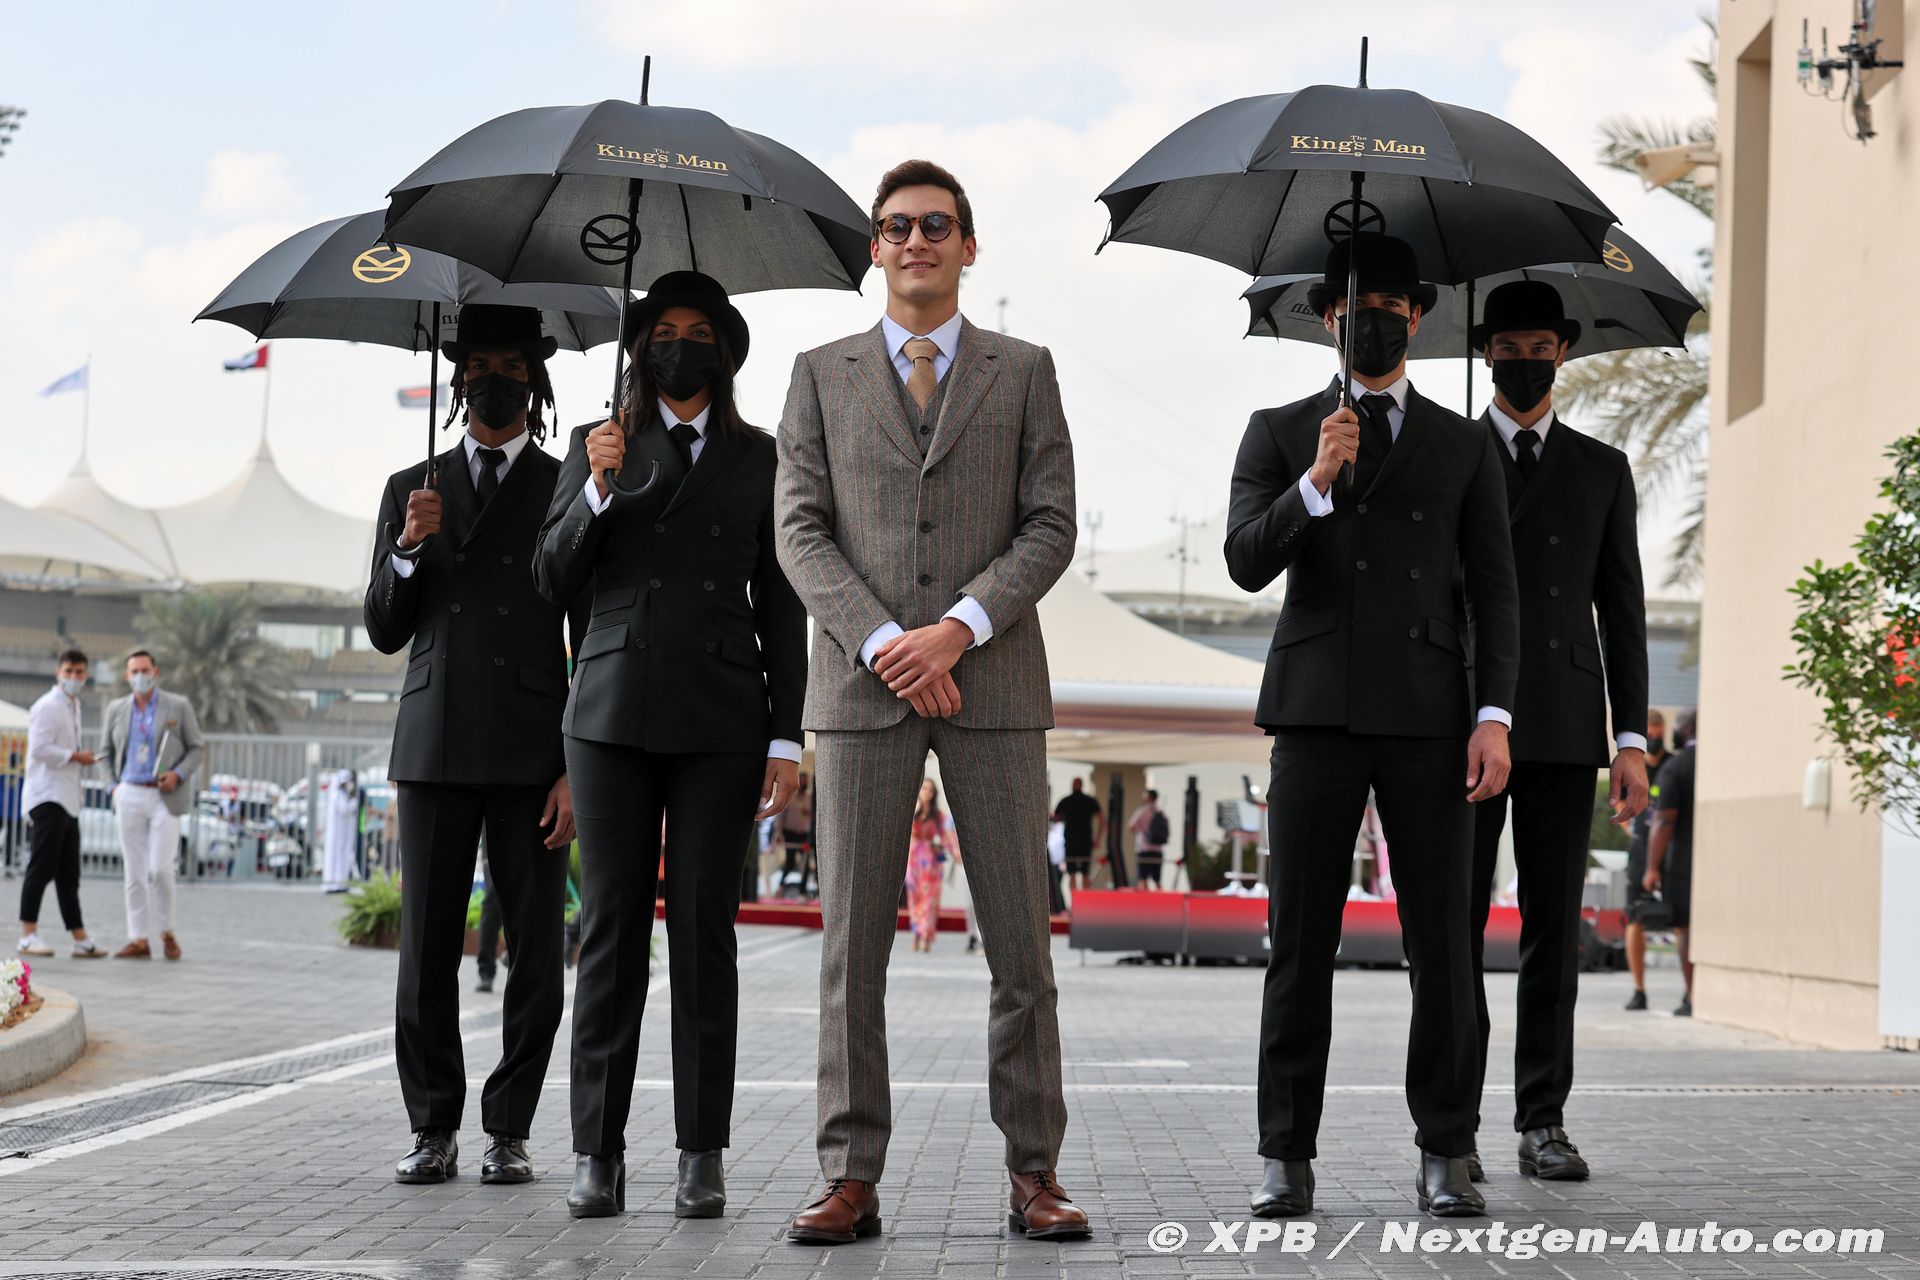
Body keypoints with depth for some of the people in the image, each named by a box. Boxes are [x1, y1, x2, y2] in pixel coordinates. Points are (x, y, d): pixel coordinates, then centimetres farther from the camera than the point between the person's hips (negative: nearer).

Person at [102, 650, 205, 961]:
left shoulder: (179, 707, 1)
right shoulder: (117, 709, 9)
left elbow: (197, 747, 4)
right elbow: (108, 751, 19)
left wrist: (178, 774, -11)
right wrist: (114, 786, 7)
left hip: (165, 797, -3)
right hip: (129, 796, 3)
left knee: (160, 869, -10)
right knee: (134, 871, 2)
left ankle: (167, 932, 9)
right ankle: (139, 940, 6)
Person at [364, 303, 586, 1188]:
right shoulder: (411, 491, 15)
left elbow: (593, 642, 4)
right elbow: (386, 632, 13)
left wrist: (580, 767, -5)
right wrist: (410, 549, -6)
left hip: (532, 751, -2)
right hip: (435, 747, 2)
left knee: (536, 951, -2)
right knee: (427, 949, 1)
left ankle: (510, 1130, 7)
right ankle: (434, 1130, 9)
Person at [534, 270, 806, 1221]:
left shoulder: (759, 458, 11)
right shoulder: (596, 447, 13)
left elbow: (780, 606, 9)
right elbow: (553, 577, 7)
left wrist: (786, 737, 1)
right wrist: (598, 490, -9)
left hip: (720, 722, 0)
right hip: (613, 714, 1)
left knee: (704, 930, -2)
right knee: (612, 928, -2)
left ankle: (702, 1158, 1)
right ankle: (597, 1154, 0)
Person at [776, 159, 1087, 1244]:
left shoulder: (1024, 372, 11)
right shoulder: (823, 375, 12)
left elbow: (1051, 527, 2)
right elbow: (803, 532, 3)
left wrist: (959, 627, -12)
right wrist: (884, 644, -11)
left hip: (994, 683, 0)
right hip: (861, 688, 0)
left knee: (1020, 942, 0)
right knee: (853, 945, -1)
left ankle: (1034, 1174, 6)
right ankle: (855, 1177, 4)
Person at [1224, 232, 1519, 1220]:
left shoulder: (1463, 447, 13)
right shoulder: (1279, 433, 11)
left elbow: (1493, 590, 9)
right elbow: (1247, 564, 0)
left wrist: (1495, 716, -3)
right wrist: (1316, 483, -16)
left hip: (1428, 717, 1)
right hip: (1318, 711, 0)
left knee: (1441, 941, -1)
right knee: (1300, 942, 0)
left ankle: (1446, 1155, 6)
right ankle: (1288, 1157, 5)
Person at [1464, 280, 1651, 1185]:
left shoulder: (1602, 470, 14)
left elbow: (1622, 610, 11)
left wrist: (1632, 737, 2)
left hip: (1565, 729, 1)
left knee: (1554, 929, 1)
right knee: (1455, 925, -3)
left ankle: (1543, 1123, 5)